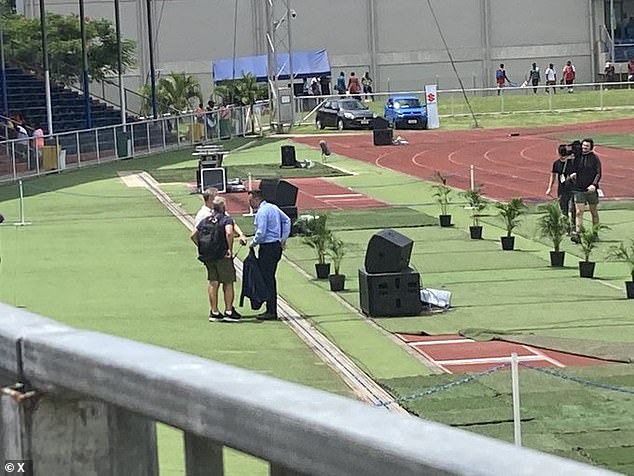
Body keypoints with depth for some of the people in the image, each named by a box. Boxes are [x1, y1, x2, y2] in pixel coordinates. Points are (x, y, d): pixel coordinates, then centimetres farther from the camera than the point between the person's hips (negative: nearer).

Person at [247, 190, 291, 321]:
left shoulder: (261, 212, -16)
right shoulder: (273, 207, 12)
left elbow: (261, 232, -22)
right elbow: (287, 220, 18)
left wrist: (253, 243, -5)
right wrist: (283, 239, 17)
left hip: (267, 248, -10)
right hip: (277, 246, 10)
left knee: (267, 279, -6)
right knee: (270, 278, 15)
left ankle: (271, 312, -6)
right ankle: (272, 310, 19)